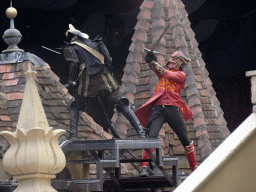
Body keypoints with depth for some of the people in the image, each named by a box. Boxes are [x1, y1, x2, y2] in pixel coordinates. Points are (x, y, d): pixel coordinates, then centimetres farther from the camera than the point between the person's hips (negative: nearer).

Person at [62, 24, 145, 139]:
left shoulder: (69, 48, 12)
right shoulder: (95, 43, 26)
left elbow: (73, 64, -7)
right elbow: (109, 61, 17)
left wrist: (71, 83, -4)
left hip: (87, 82, -3)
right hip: (105, 80, 3)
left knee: (74, 106, 19)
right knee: (121, 104, 8)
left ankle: (73, 134, 2)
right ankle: (140, 131, -4)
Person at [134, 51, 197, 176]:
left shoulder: (181, 75, 12)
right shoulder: (162, 72, 26)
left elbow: (167, 74, -4)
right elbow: (155, 68, 7)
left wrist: (152, 62, -11)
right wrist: (151, 58, -14)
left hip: (173, 108, -1)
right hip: (158, 107, 2)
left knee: (185, 139, 3)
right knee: (152, 136, -16)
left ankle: (194, 167, 16)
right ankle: (143, 167, -23)